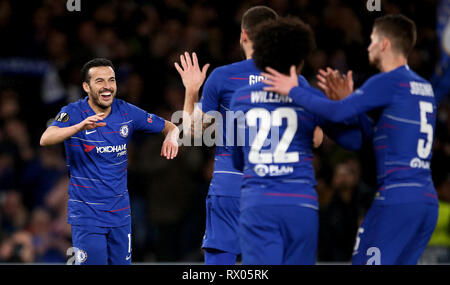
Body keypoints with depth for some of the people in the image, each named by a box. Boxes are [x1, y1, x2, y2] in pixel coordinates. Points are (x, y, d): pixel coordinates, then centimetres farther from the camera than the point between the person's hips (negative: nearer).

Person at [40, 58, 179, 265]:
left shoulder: (126, 112, 2)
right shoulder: (73, 113, -10)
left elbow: (170, 127, 12)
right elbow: (46, 139, -28)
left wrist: (171, 138, -13)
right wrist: (79, 127, -45)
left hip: (120, 211, 4)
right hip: (86, 214, -4)